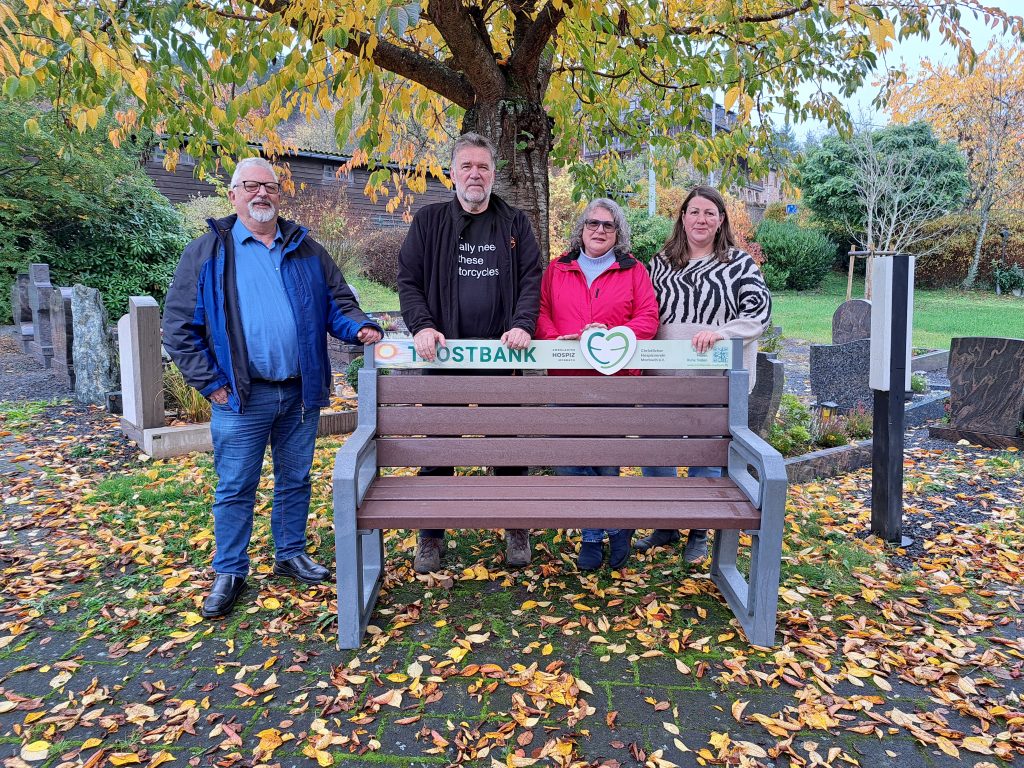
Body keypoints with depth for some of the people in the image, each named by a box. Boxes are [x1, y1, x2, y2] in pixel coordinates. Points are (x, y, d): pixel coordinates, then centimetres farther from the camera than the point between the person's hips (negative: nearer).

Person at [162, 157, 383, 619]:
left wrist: (359, 327, -9)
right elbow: (179, 327, 0)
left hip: (301, 393, 3)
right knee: (235, 489, 5)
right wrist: (210, 383, -7)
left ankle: (290, 555, 32)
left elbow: (337, 303, 13)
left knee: (295, 480, 15)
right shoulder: (207, 253, 1)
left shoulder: (306, 251, 11)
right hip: (242, 396, -3)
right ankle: (230, 573, 21)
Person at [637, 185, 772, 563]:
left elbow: (759, 311, -9)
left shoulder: (739, 263, 1)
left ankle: (699, 532, 25)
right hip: (664, 375, 3)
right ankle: (664, 525, 26)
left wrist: (719, 332, -24)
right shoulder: (661, 262, 11)